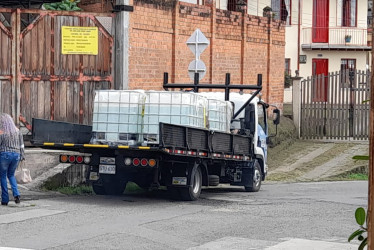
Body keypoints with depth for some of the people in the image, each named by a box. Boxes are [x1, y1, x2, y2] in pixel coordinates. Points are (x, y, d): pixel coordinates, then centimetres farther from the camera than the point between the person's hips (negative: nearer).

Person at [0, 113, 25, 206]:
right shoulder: (17, 131, 4)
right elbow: (21, 145, 7)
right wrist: (22, 156, 14)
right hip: (16, 155, 5)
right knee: (11, 175, 20)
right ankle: (16, 194, 0)